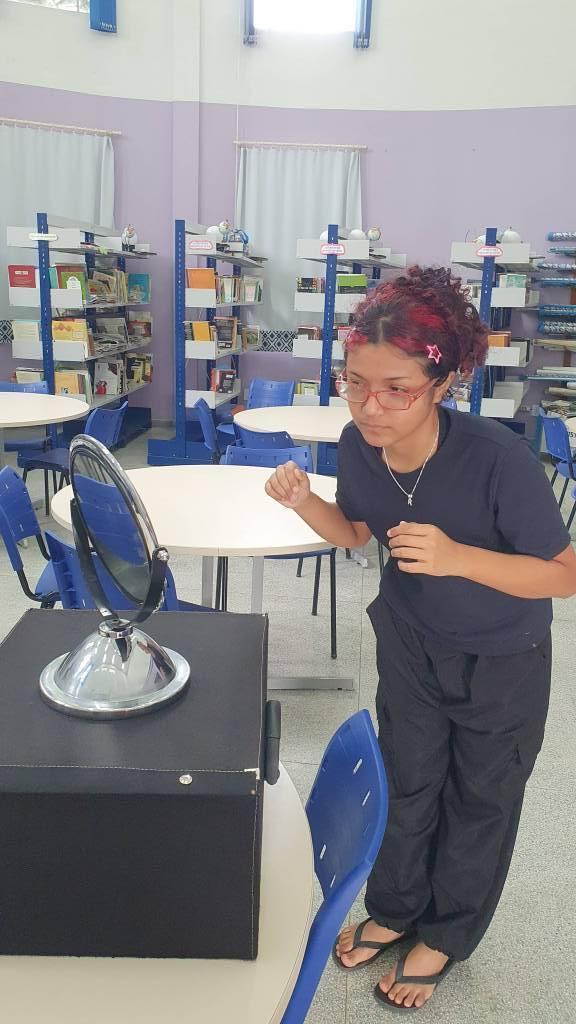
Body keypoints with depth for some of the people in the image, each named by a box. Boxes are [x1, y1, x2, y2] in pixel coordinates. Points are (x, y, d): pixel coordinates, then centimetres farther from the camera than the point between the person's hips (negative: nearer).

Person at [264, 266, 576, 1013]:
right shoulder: (357, 444, -21)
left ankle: (445, 936, 45)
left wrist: (457, 557, -40)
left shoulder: (498, 458, -36)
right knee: (407, 780, 22)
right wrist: (304, 503, -22)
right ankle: (394, 910, 49)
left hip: (503, 660, -3)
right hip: (409, 641, 4)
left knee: (479, 799, 18)